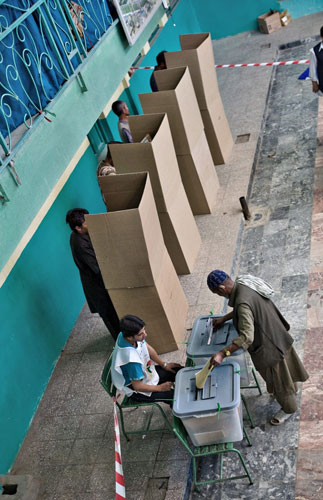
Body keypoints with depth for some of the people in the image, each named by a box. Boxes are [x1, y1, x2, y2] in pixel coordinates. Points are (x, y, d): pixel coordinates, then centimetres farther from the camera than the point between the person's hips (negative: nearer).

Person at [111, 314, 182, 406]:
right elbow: (137, 386, -28)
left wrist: (164, 365, 4)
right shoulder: (131, 359, -42)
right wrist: (160, 388, -15)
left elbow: (147, 348, 2)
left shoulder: (127, 334, -19)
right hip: (138, 391, -8)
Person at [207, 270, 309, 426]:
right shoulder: (244, 283, -9)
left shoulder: (243, 303, -38)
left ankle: (288, 408, 42)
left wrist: (222, 354, -41)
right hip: (277, 334, 9)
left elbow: (246, 337, -41)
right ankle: (292, 389, 60)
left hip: (268, 345, -9)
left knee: (277, 377, 17)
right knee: (284, 368, 33)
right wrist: (224, 319, 12)